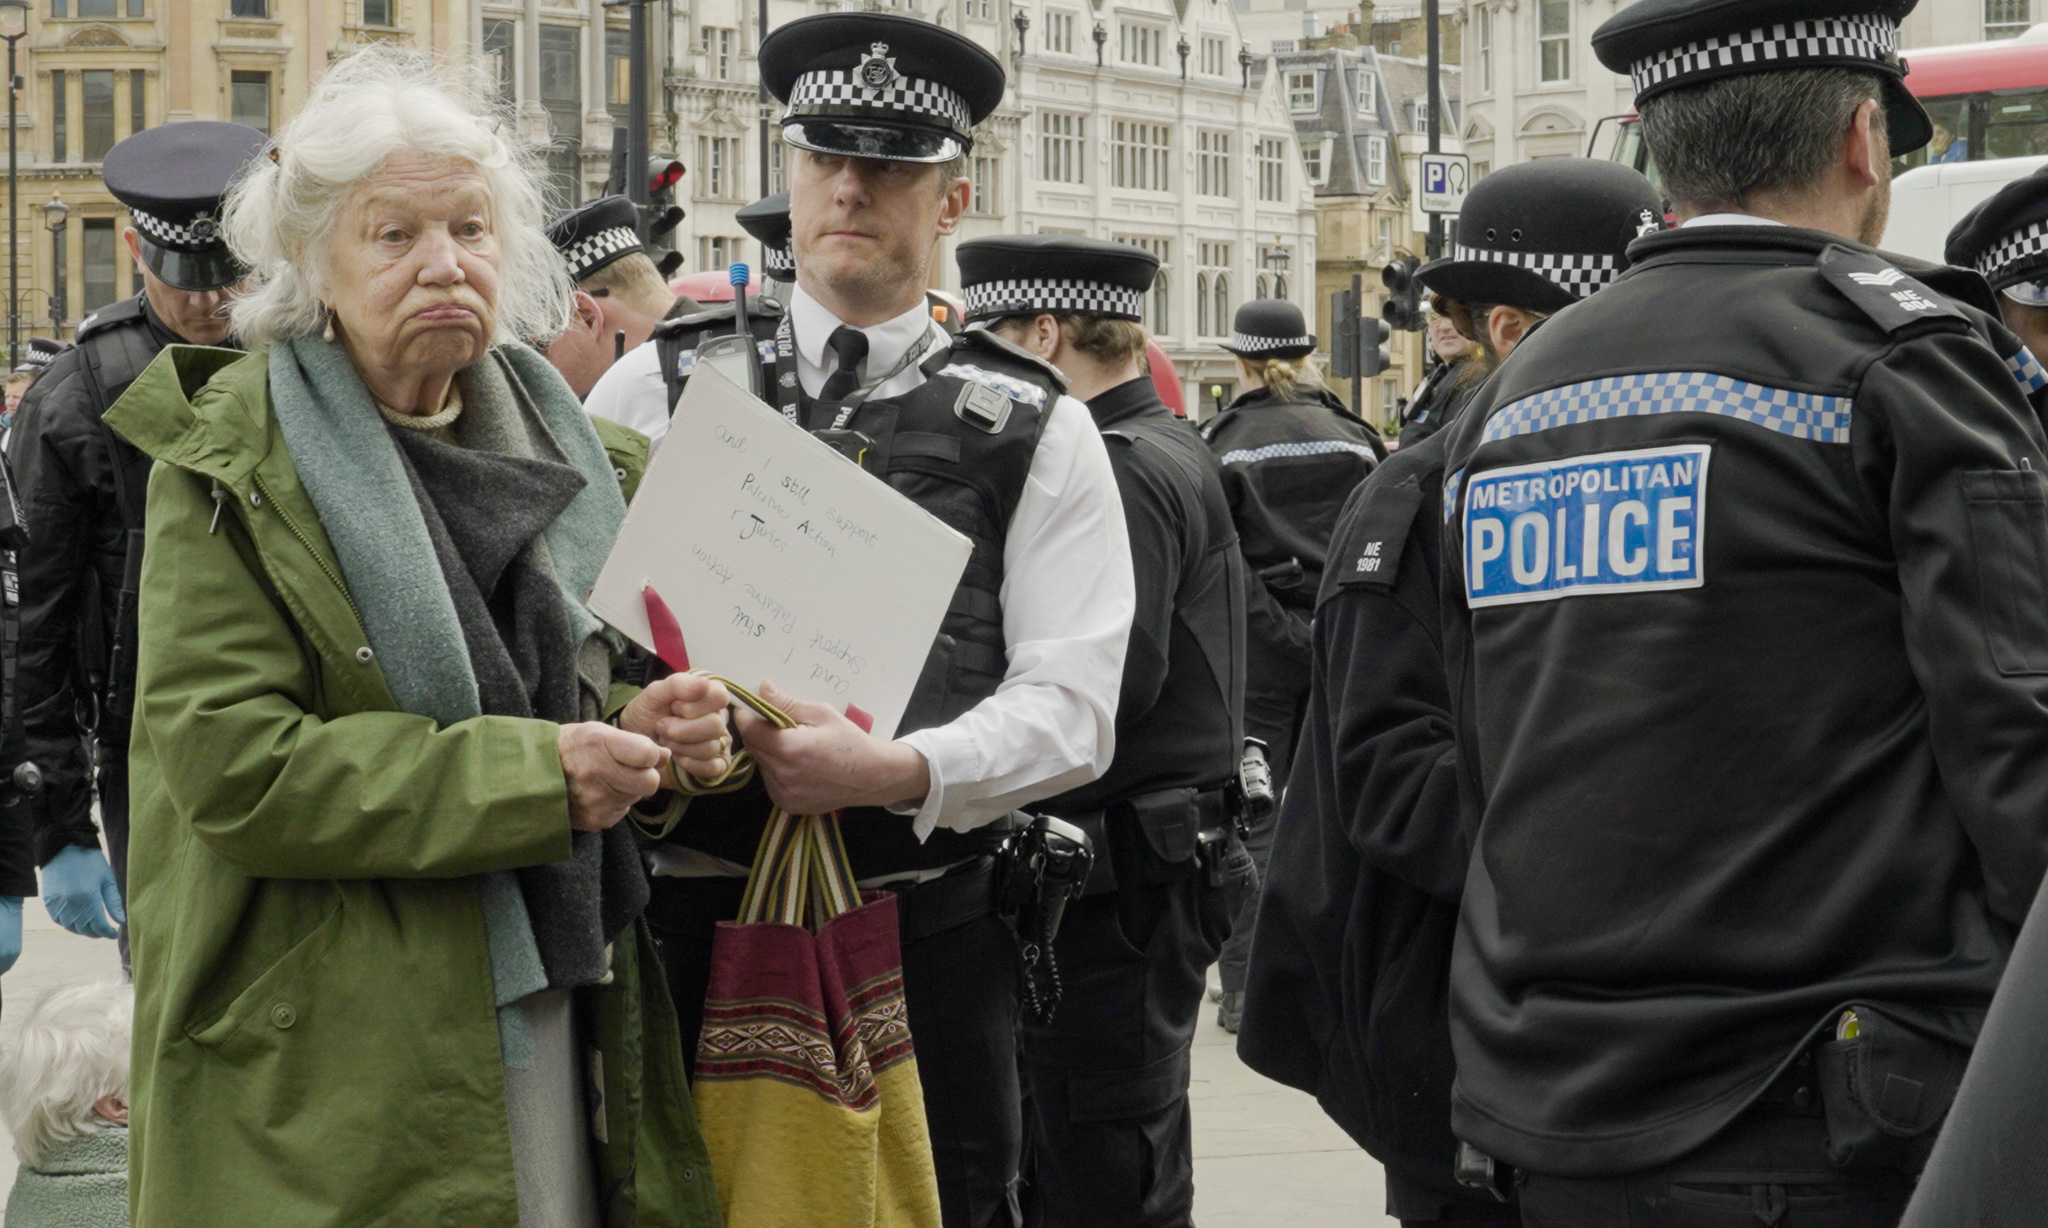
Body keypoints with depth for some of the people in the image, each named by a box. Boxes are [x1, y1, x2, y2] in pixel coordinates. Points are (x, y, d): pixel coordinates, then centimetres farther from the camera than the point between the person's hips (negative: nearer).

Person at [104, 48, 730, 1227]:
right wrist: (532, 775, -21)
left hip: (565, 1013, 6)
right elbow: (231, 765, -17)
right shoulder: (233, 463, -8)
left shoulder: (547, 433, 13)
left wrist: (638, 730, -4)